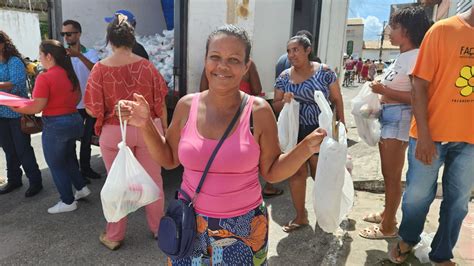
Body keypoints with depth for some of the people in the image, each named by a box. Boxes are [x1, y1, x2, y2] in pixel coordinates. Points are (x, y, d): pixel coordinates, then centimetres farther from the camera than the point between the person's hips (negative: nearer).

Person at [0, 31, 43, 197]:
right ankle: (14, 180, 29)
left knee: (23, 149, -1)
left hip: (17, 113, -7)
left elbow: (17, 83, -24)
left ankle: (35, 182, 10)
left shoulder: (14, 61, -11)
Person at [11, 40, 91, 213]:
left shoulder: (44, 78, -18)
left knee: (56, 165, 9)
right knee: (68, 158, 26)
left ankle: (68, 202, 19)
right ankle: (81, 188, 33)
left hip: (55, 125, -7)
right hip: (74, 120, 7)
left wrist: (14, 108, -6)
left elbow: (37, 107, -18)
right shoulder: (70, 74, 4)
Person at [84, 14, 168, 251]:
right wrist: (164, 129, 10)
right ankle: (158, 227, 32)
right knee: (153, 180, 15)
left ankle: (114, 236, 29)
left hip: (114, 133, -1)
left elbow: (93, 110, -9)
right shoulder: (146, 65, -6)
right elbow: (160, 103, -2)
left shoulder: (100, 68, -9)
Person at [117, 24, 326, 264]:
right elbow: (169, 159, 5)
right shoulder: (187, 105, -5)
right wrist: (146, 125, -6)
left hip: (243, 227, -2)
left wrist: (306, 149, -20)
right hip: (191, 223, 2)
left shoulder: (259, 111, -13)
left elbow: (272, 172, -6)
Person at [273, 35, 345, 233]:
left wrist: (341, 124, -7)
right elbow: (275, 106, 7)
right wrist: (284, 101, -14)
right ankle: (300, 216, 20)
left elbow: (337, 100, 0)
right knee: (297, 172, 5)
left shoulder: (324, 71, -4)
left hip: (320, 131, -2)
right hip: (294, 132, 3)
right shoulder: (284, 77, 4)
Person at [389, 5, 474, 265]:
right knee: (418, 194, 9)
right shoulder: (443, 30, -5)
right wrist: (424, 135, -13)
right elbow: (419, 85, -9)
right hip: (432, 133, -3)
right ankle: (407, 240, 35)